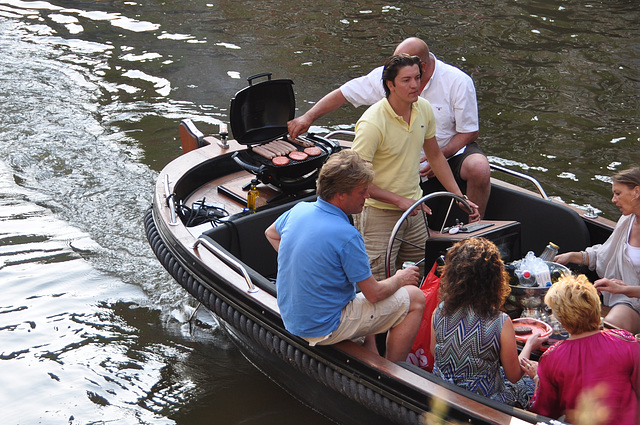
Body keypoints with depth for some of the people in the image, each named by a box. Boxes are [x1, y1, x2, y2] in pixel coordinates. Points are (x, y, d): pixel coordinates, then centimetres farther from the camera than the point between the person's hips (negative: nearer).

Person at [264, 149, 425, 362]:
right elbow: (374, 294, -18)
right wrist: (400, 279, 2)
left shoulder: (298, 210, -5)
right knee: (414, 299, 1)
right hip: (324, 329, -8)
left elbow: (271, 234, 19)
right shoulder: (346, 235, -27)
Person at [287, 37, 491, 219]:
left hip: (453, 151, -2)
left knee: (479, 168, -34)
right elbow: (344, 93, -2)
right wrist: (308, 117, -10)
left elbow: (469, 132, -10)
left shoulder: (458, 82, -17)